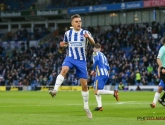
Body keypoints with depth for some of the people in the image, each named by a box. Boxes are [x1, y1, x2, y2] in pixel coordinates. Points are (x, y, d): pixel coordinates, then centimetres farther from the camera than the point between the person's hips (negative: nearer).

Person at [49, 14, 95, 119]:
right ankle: (55, 90, -47)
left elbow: (93, 42, -24)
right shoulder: (68, 33, 3)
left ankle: (86, 107, 19)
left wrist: (88, 37, -47)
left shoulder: (85, 32, -7)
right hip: (70, 58, 1)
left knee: (84, 84, 3)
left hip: (81, 60, -1)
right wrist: (63, 44, -3)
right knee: (64, 69, -35)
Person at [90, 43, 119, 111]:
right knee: (96, 90, 15)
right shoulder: (103, 55, 26)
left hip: (100, 74, -8)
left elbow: (96, 60, -18)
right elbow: (108, 68, 22)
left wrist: (93, 70, -6)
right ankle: (99, 106, 2)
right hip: (106, 74, 8)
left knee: (96, 92, -13)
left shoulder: (95, 53, 5)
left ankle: (113, 92, -27)